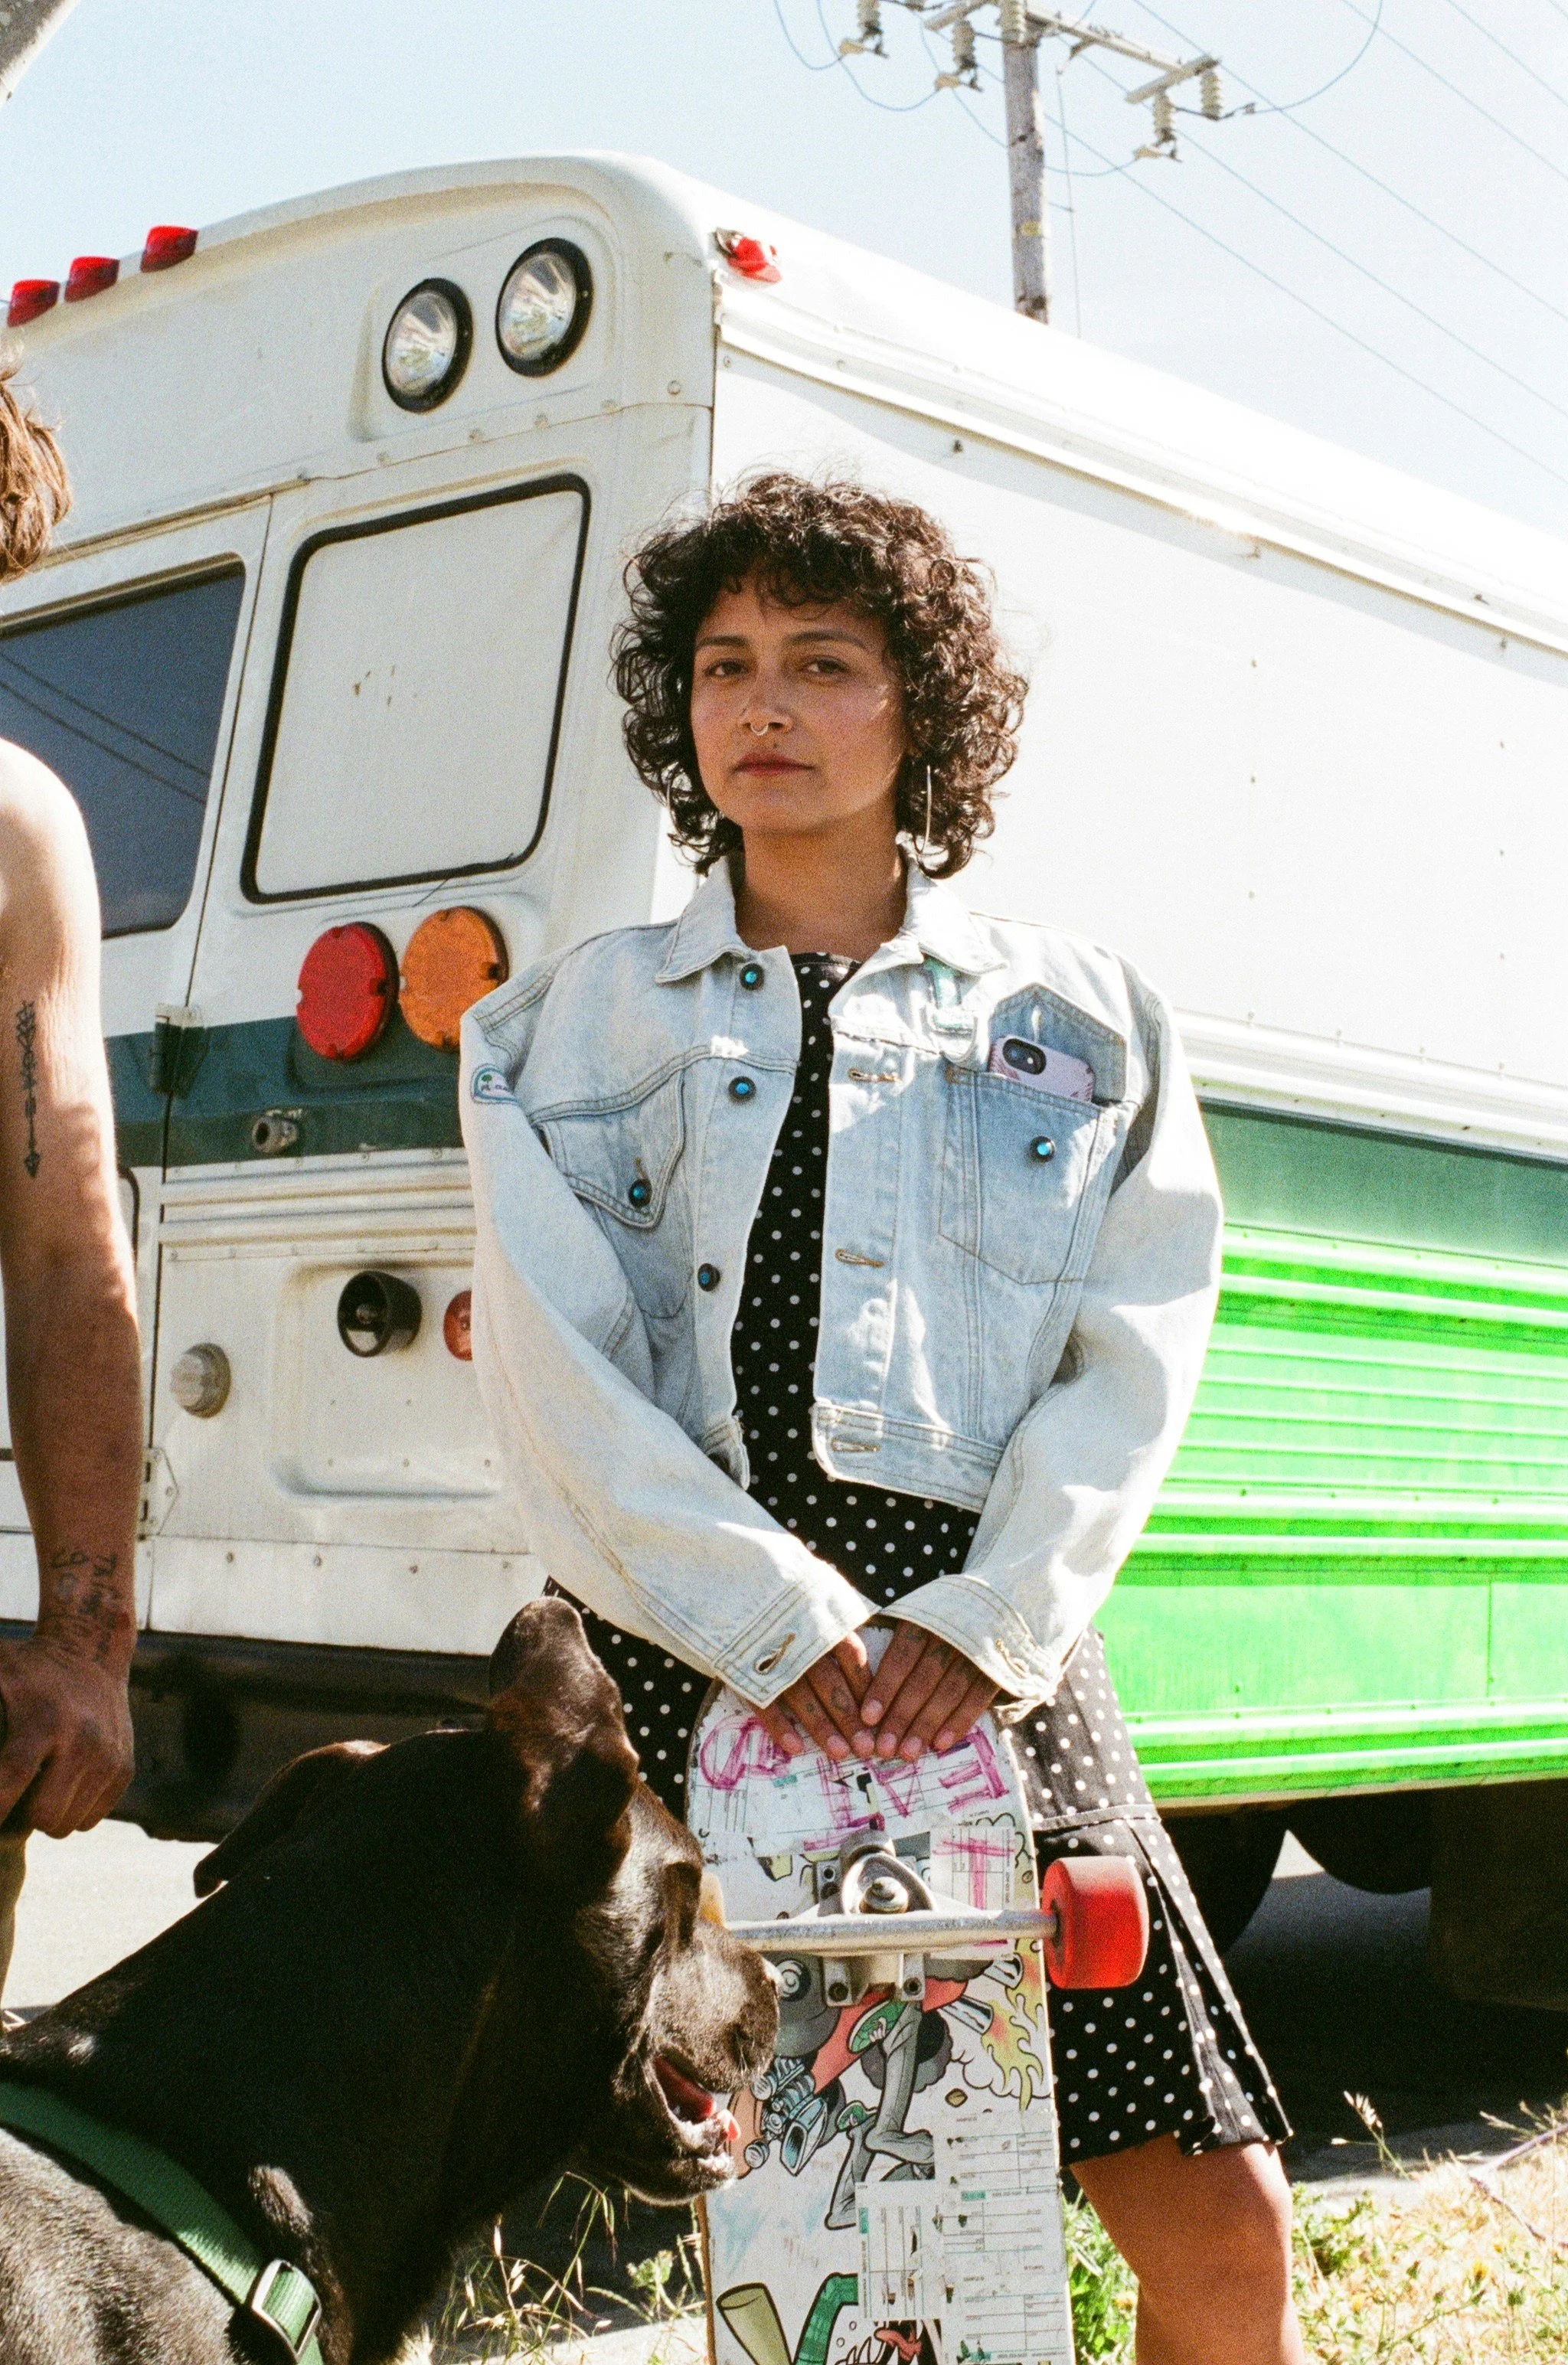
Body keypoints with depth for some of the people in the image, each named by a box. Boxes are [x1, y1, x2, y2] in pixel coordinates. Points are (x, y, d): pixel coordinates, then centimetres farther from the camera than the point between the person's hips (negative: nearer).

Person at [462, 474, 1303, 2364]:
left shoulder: (1082, 1024, 16)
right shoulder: (578, 1019, 14)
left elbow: (1135, 1355, 5)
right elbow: (554, 1370, 0)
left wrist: (986, 1625, -11)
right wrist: (778, 1625, -13)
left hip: (980, 1646, 1)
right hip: (674, 1643, 0)